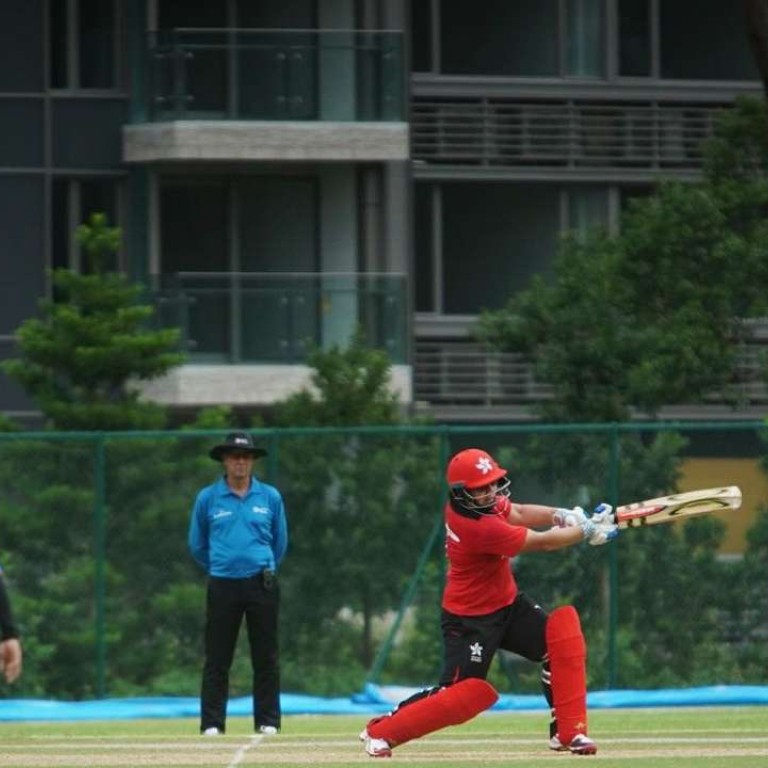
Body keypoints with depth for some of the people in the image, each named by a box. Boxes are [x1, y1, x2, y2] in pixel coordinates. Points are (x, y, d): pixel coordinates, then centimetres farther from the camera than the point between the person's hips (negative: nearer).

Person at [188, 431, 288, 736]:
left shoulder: (270, 497, 4)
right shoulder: (207, 499, 2)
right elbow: (197, 545, 13)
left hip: (261, 585, 1)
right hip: (222, 585, -1)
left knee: (266, 657, 3)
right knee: (217, 658, 0)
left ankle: (268, 721, 9)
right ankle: (212, 722, 3)